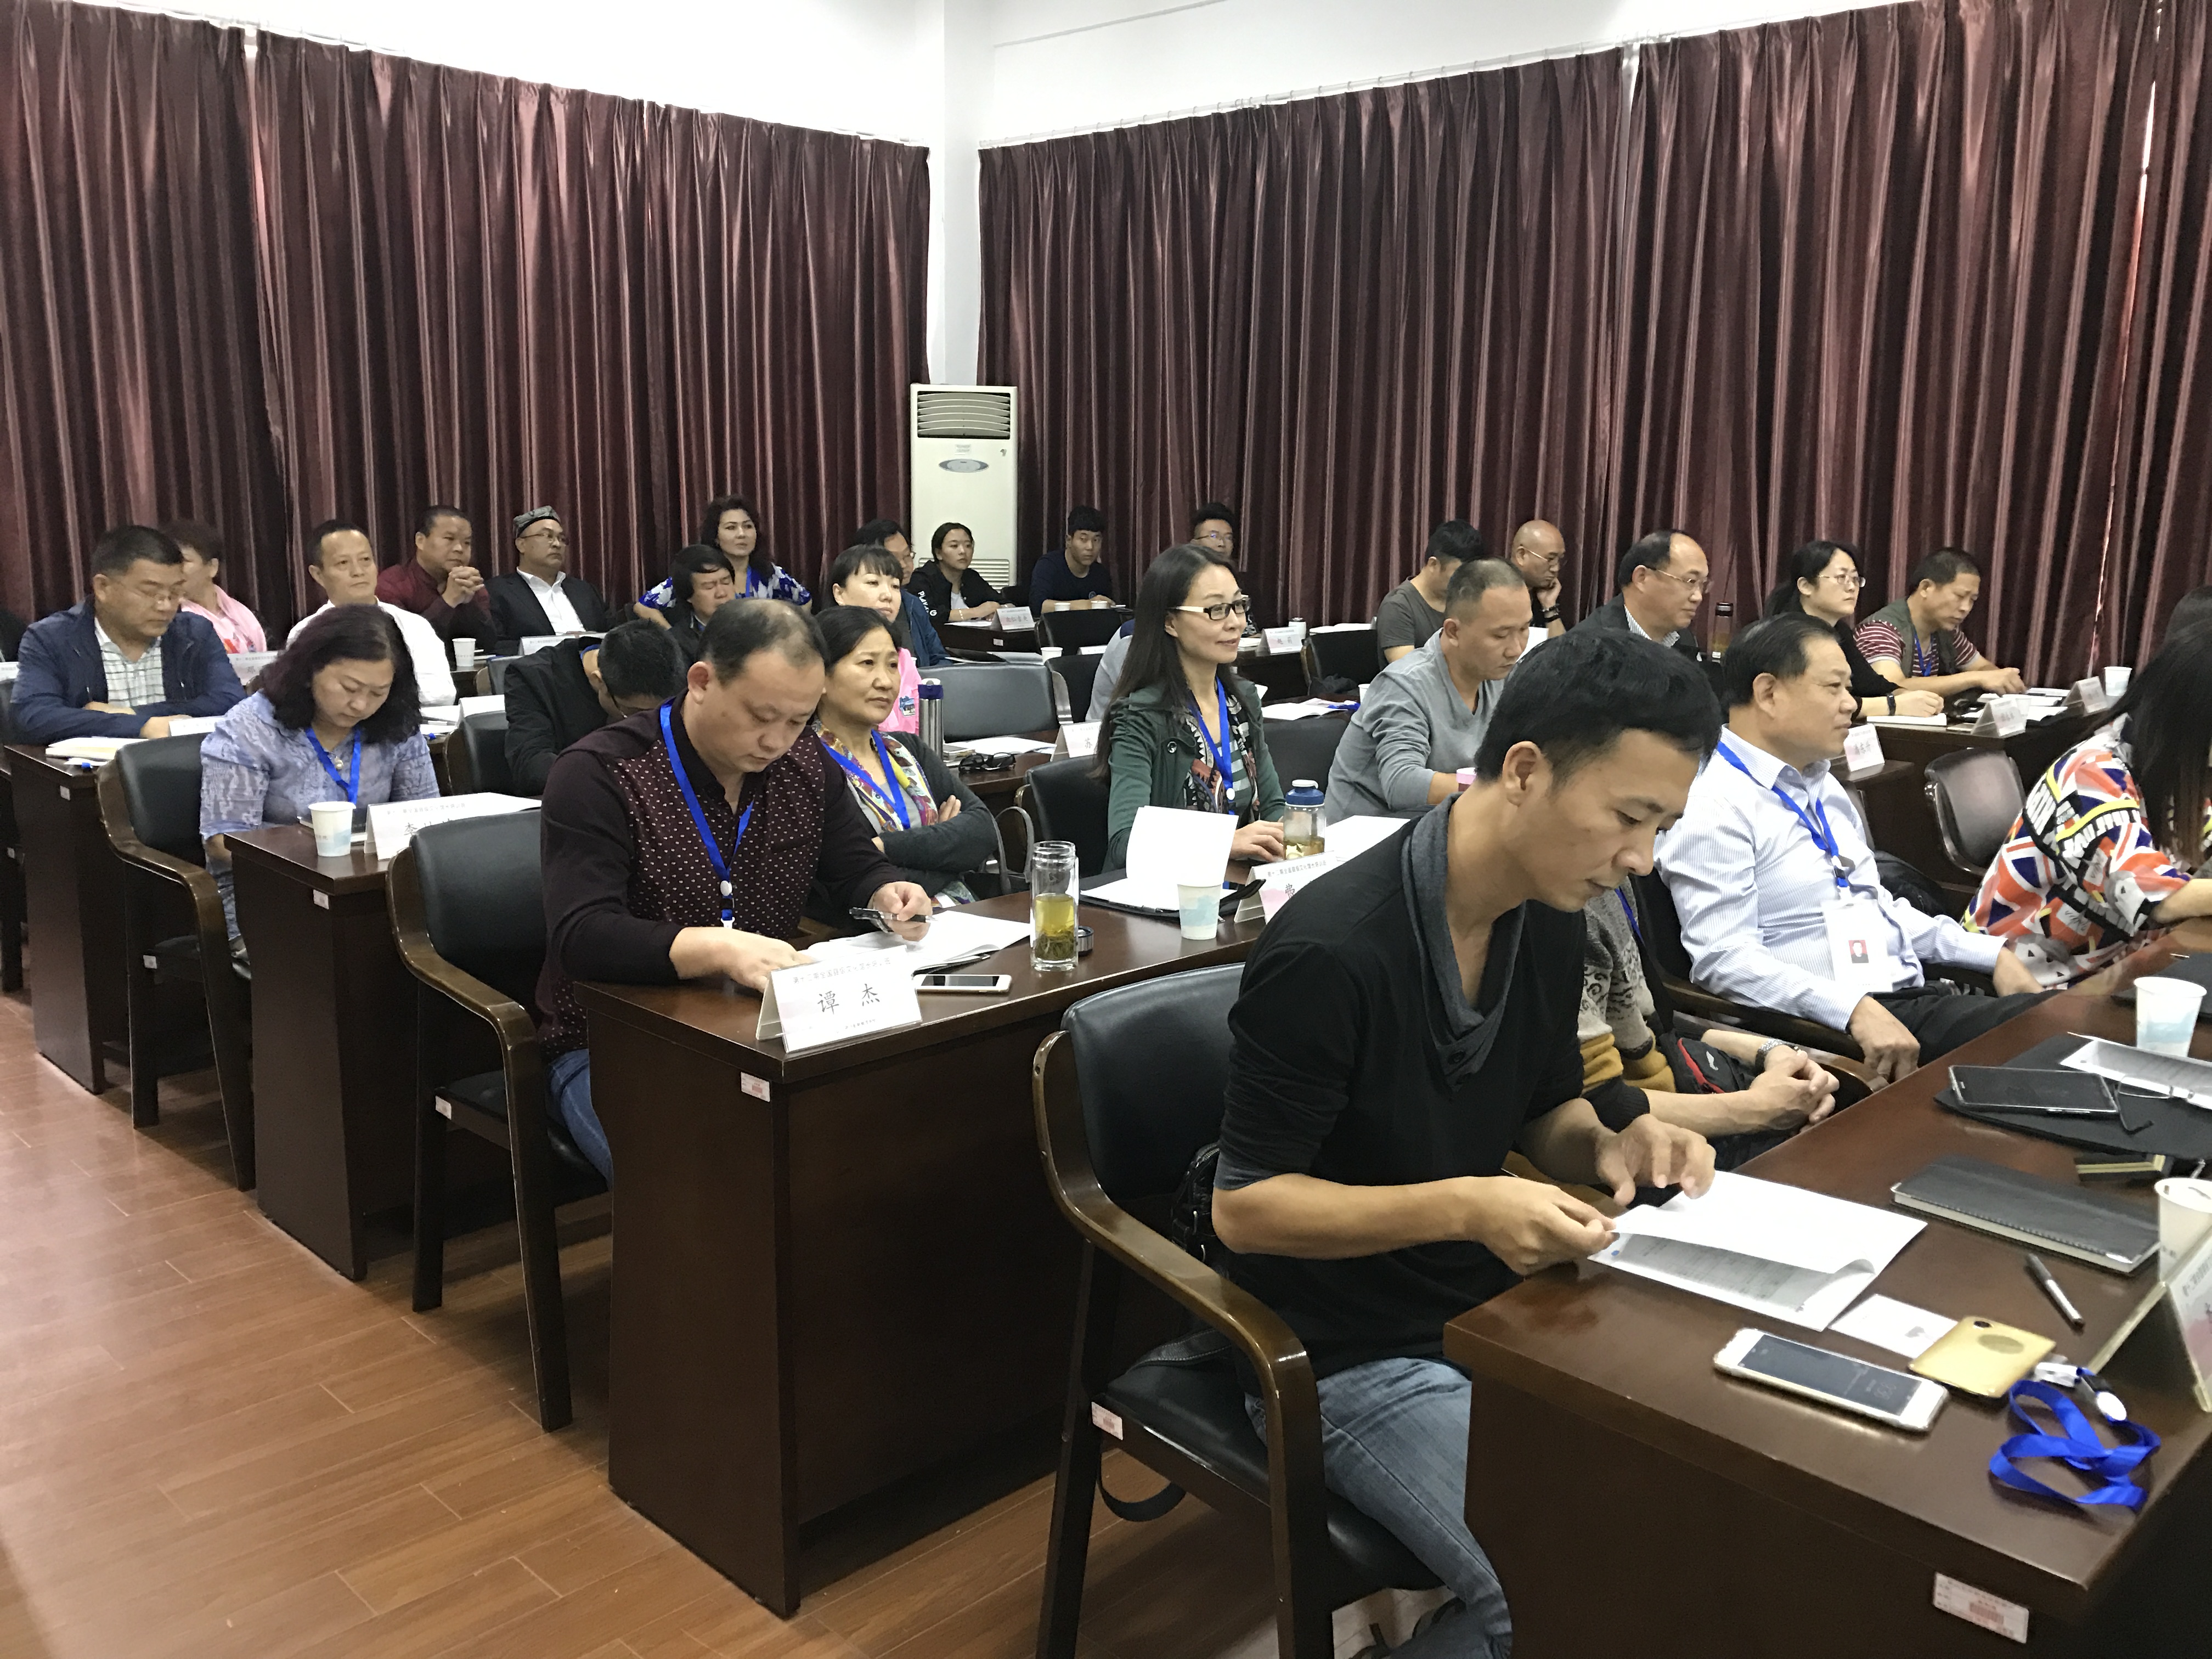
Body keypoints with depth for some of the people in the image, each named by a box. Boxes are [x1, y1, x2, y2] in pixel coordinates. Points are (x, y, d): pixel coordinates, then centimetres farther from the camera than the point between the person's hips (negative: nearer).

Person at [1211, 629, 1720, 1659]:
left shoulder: (1550, 922, -2)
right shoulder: (1331, 952, -26)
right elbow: (1244, 1206, -20)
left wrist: (1612, 1147, -9)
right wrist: (1463, 1206, -31)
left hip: (1500, 1307, 8)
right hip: (1356, 1355, -7)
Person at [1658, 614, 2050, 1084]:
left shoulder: (1823, 786, 19)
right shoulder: (1715, 806, -12)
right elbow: (1726, 957, -21)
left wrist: (1992, 954, 16)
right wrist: (1855, 1010, -30)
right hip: (1828, 1028, -10)